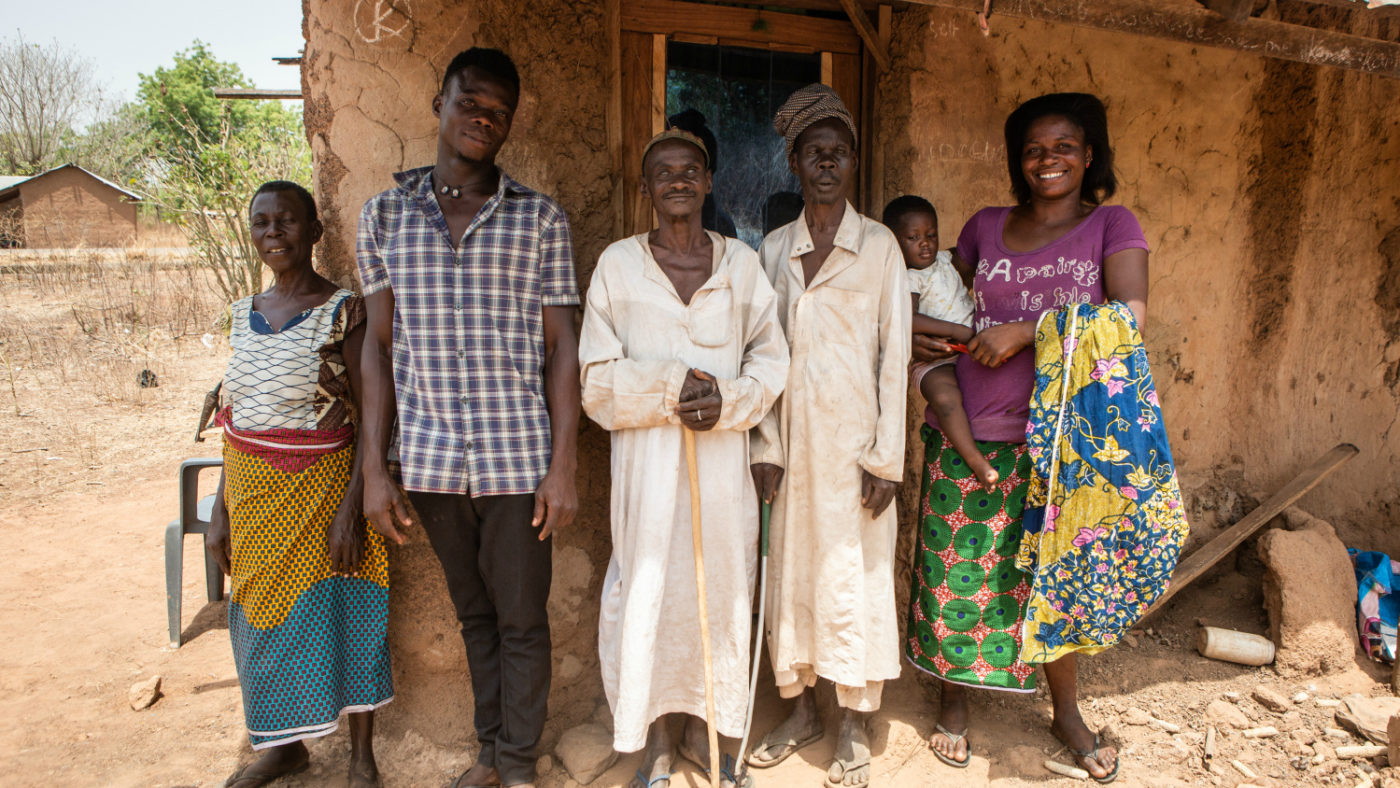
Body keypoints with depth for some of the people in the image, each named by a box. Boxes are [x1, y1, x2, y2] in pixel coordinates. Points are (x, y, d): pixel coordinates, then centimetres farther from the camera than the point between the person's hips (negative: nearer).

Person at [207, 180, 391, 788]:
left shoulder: (343, 311, -10)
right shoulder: (246, 313, 8)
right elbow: (235, 420, 12)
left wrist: (350, 509, -18)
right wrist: (221, 510, 11)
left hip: (322, 488, -6)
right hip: (252, 491, 6)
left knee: (339, 615, 4)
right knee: (264, 616, 15)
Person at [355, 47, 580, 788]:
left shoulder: (541, 218, 0)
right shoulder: (385, 214, 6)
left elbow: (561, 346, -1)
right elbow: (379, 344, 6)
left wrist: (563, 467, -6)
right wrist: (375, 468, 2)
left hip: (518, 459, -2)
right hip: (429, 460, 2)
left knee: (521, 620, 9)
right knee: (474, 614, 18)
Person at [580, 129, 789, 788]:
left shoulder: (742, 263, 6)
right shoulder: (617, 265, 1)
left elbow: (771, 357, 5)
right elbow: (598, 381, -3)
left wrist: (729, 400, -13)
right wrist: (670, 387, -16)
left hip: (722, 456, 2)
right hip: (647, 459, -1)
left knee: (719, 585, 9)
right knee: (647, 592, 4)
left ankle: (701, 729, 30)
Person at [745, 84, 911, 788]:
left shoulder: (878, 246, -1)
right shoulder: (773, 249, 8)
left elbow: (894, 353, -4)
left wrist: (885, 457, -9)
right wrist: (765, 447, 0)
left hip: (853, 437, -3)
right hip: (793, 437, 3)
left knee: (856, 575, 4)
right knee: (793, 569, 10)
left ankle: (854, 730, 20)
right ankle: (801, 711, 28)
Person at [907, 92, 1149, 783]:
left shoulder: (1111, 226, 4)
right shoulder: (986, 227, 11)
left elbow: (1130, 313, -12)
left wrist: (1025, 331, -18)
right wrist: (915, 335, 1)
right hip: (966, 434, 2)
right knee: (956, 570, 7)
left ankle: (1066, 710, 33)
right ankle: (954, 700, 29)